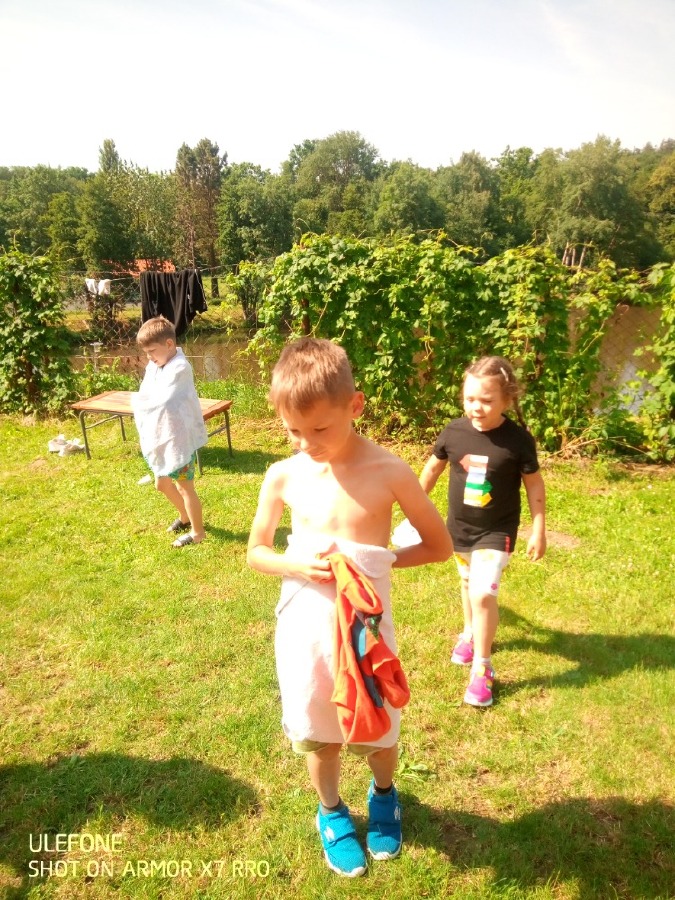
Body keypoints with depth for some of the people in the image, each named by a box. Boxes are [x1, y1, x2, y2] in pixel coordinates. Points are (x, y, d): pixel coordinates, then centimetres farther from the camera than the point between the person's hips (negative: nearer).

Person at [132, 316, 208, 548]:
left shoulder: (180, 368, -22)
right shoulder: (153, 367, 4)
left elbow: (162, 400, -28)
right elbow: (143, 397, 6)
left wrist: (138, 401, -12)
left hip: (180, 438, -9)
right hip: (160, 437, 9)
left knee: (185, 486, 4)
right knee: (162, 483, 21)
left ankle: (198, 531, 21)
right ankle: (185, 517, 43)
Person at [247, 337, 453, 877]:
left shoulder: (390, 473, -16)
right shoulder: (283, 476, -9)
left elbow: (440, 547, -5)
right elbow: (256, 552, 4)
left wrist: (376, 562, -18)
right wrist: (298, 566, -17)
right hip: (304, 623, 2)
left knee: (378, 730, 18)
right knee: (317, 731, 19)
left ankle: (384, 794, 53)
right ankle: (331, 811, 49)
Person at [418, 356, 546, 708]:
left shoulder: (518, 440, -19)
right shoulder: (454, 431, -12)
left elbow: (534, 485, -9)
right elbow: (433, 467, 4)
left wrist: (539, 531, -7)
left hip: (496, 531, -4)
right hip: (459, 527, 4)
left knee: (483, 593, -14)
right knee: (469, 584, 23)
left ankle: (482, 667, 6)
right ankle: (470, 633, 50)